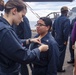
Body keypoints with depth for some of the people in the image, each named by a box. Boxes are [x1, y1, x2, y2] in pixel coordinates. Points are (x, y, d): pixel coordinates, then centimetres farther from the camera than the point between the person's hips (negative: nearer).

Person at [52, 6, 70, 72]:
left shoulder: (56, 19, 7)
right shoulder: (66, 20, -16)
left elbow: (53, 30, 11)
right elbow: (66, 31, -22)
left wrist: (54, 37, 17)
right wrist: (65, 40, -14)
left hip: (56, 39, 7)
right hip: (62, 40, -7)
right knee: (61, 54, 4)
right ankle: (59, 68, 13)